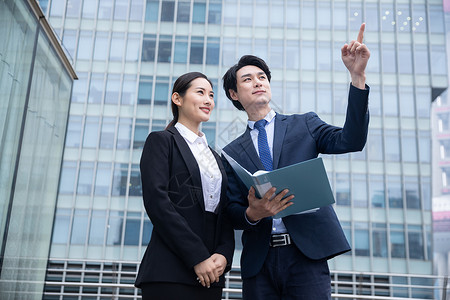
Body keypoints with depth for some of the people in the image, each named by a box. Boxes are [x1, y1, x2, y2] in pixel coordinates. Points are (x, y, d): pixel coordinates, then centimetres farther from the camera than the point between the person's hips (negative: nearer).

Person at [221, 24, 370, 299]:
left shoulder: (304, 125, 11)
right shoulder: (232, 153, 13)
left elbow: (351, 141, -6)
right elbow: (232, 211, 9)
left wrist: (357, 76, -13)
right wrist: (252, 213, -15)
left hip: (305, 254, -1)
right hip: (259, 261, 2)